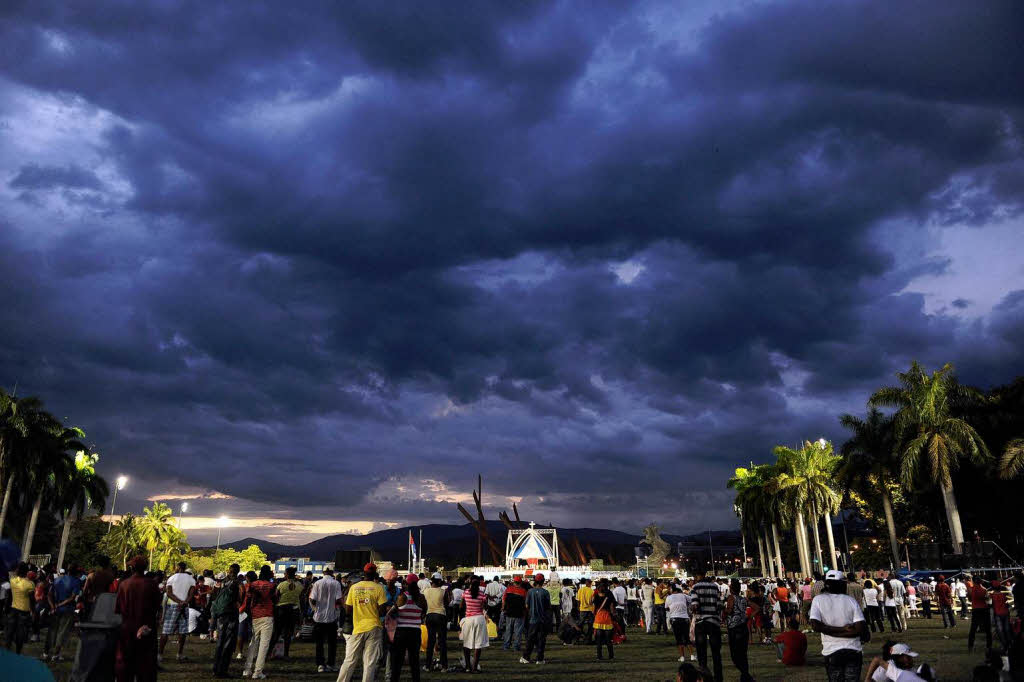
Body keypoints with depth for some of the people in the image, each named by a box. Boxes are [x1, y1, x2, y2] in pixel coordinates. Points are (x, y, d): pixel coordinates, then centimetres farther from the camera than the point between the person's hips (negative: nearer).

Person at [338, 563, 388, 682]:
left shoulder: (353, 587, 2)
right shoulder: (378, 588, -6)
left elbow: (348, 610, 5)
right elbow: (382, 611, -10)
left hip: (357, 628, 2)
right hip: (374, 628, -2)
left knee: (349, 661, 12)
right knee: (370, 663, 3)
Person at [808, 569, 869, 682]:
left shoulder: (818, 600, -4)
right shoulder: (851, 600, -2)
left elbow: (815, 626, -15)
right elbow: (861, 628, -11)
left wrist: (840, 630, -9)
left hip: (832, 651, 0)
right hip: (854, 650, 1)